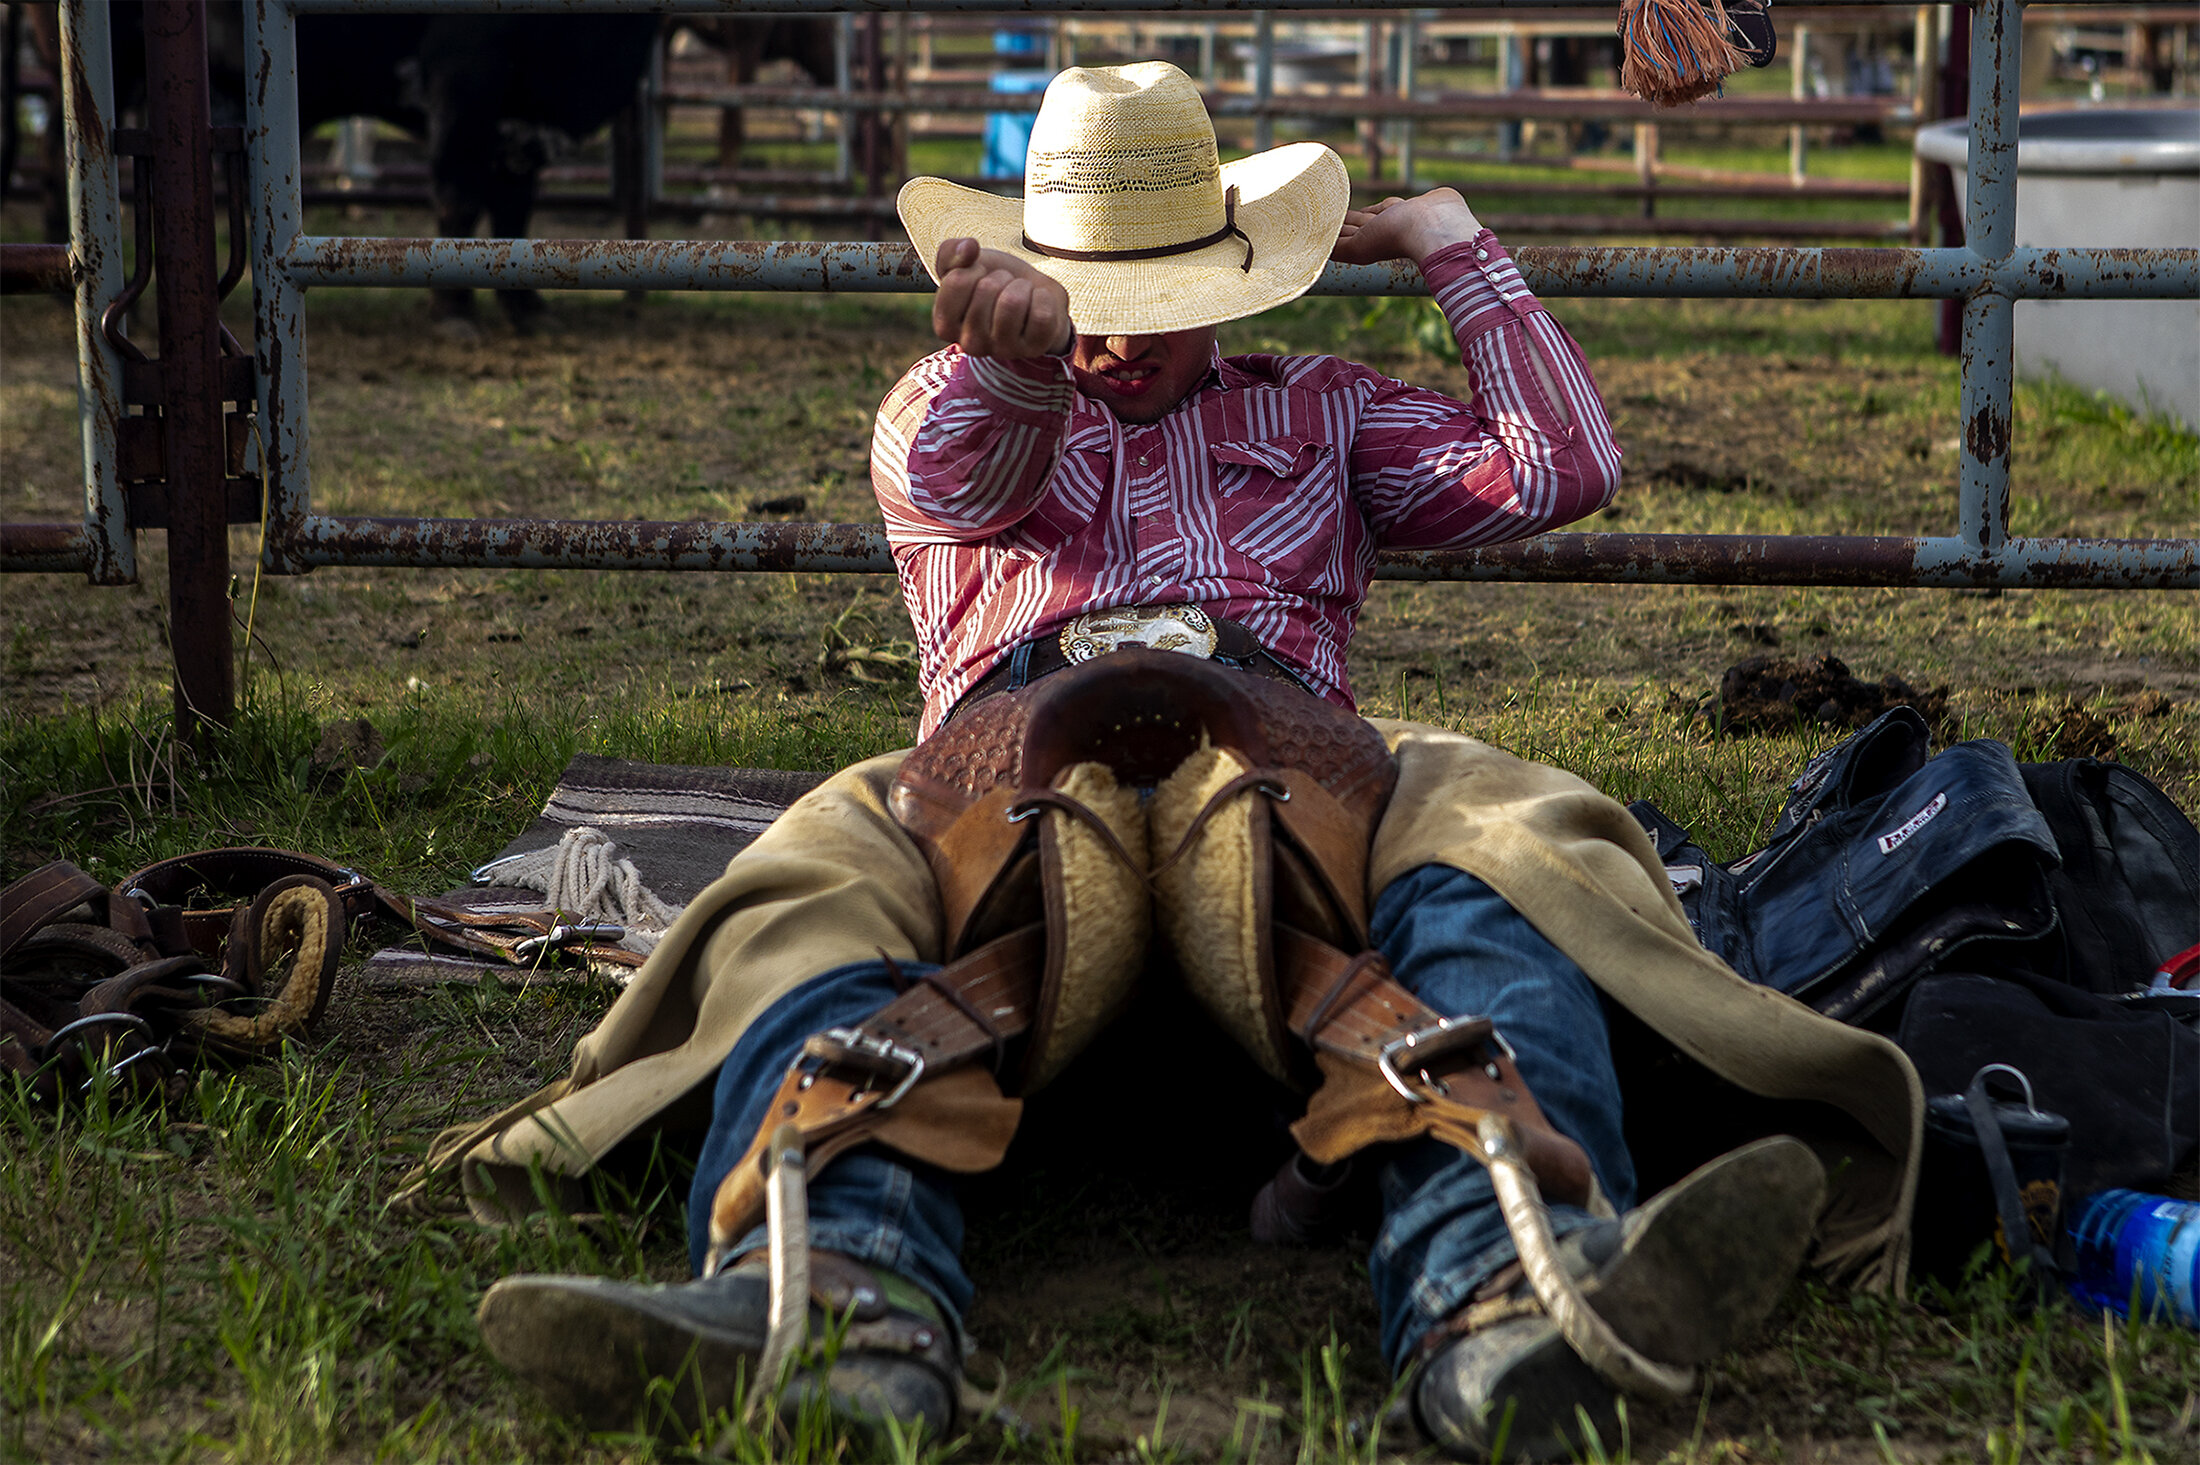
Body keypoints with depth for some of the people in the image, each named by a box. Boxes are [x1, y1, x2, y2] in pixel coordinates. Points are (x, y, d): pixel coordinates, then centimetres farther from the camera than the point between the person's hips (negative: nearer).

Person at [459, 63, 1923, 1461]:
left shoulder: (1316, 411, 34)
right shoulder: (949, 402, 30)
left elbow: (1561, 468, 20)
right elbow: (955, 475, 2)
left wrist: (1447, 236, 25)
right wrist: (1020, 350, -21)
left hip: (1282, 758, 1)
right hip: (1013, 767, 0)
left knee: (1480, 823, -36)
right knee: (816, 873, -36)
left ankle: (1500, 1295, -63)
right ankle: (850, 1292, -65)